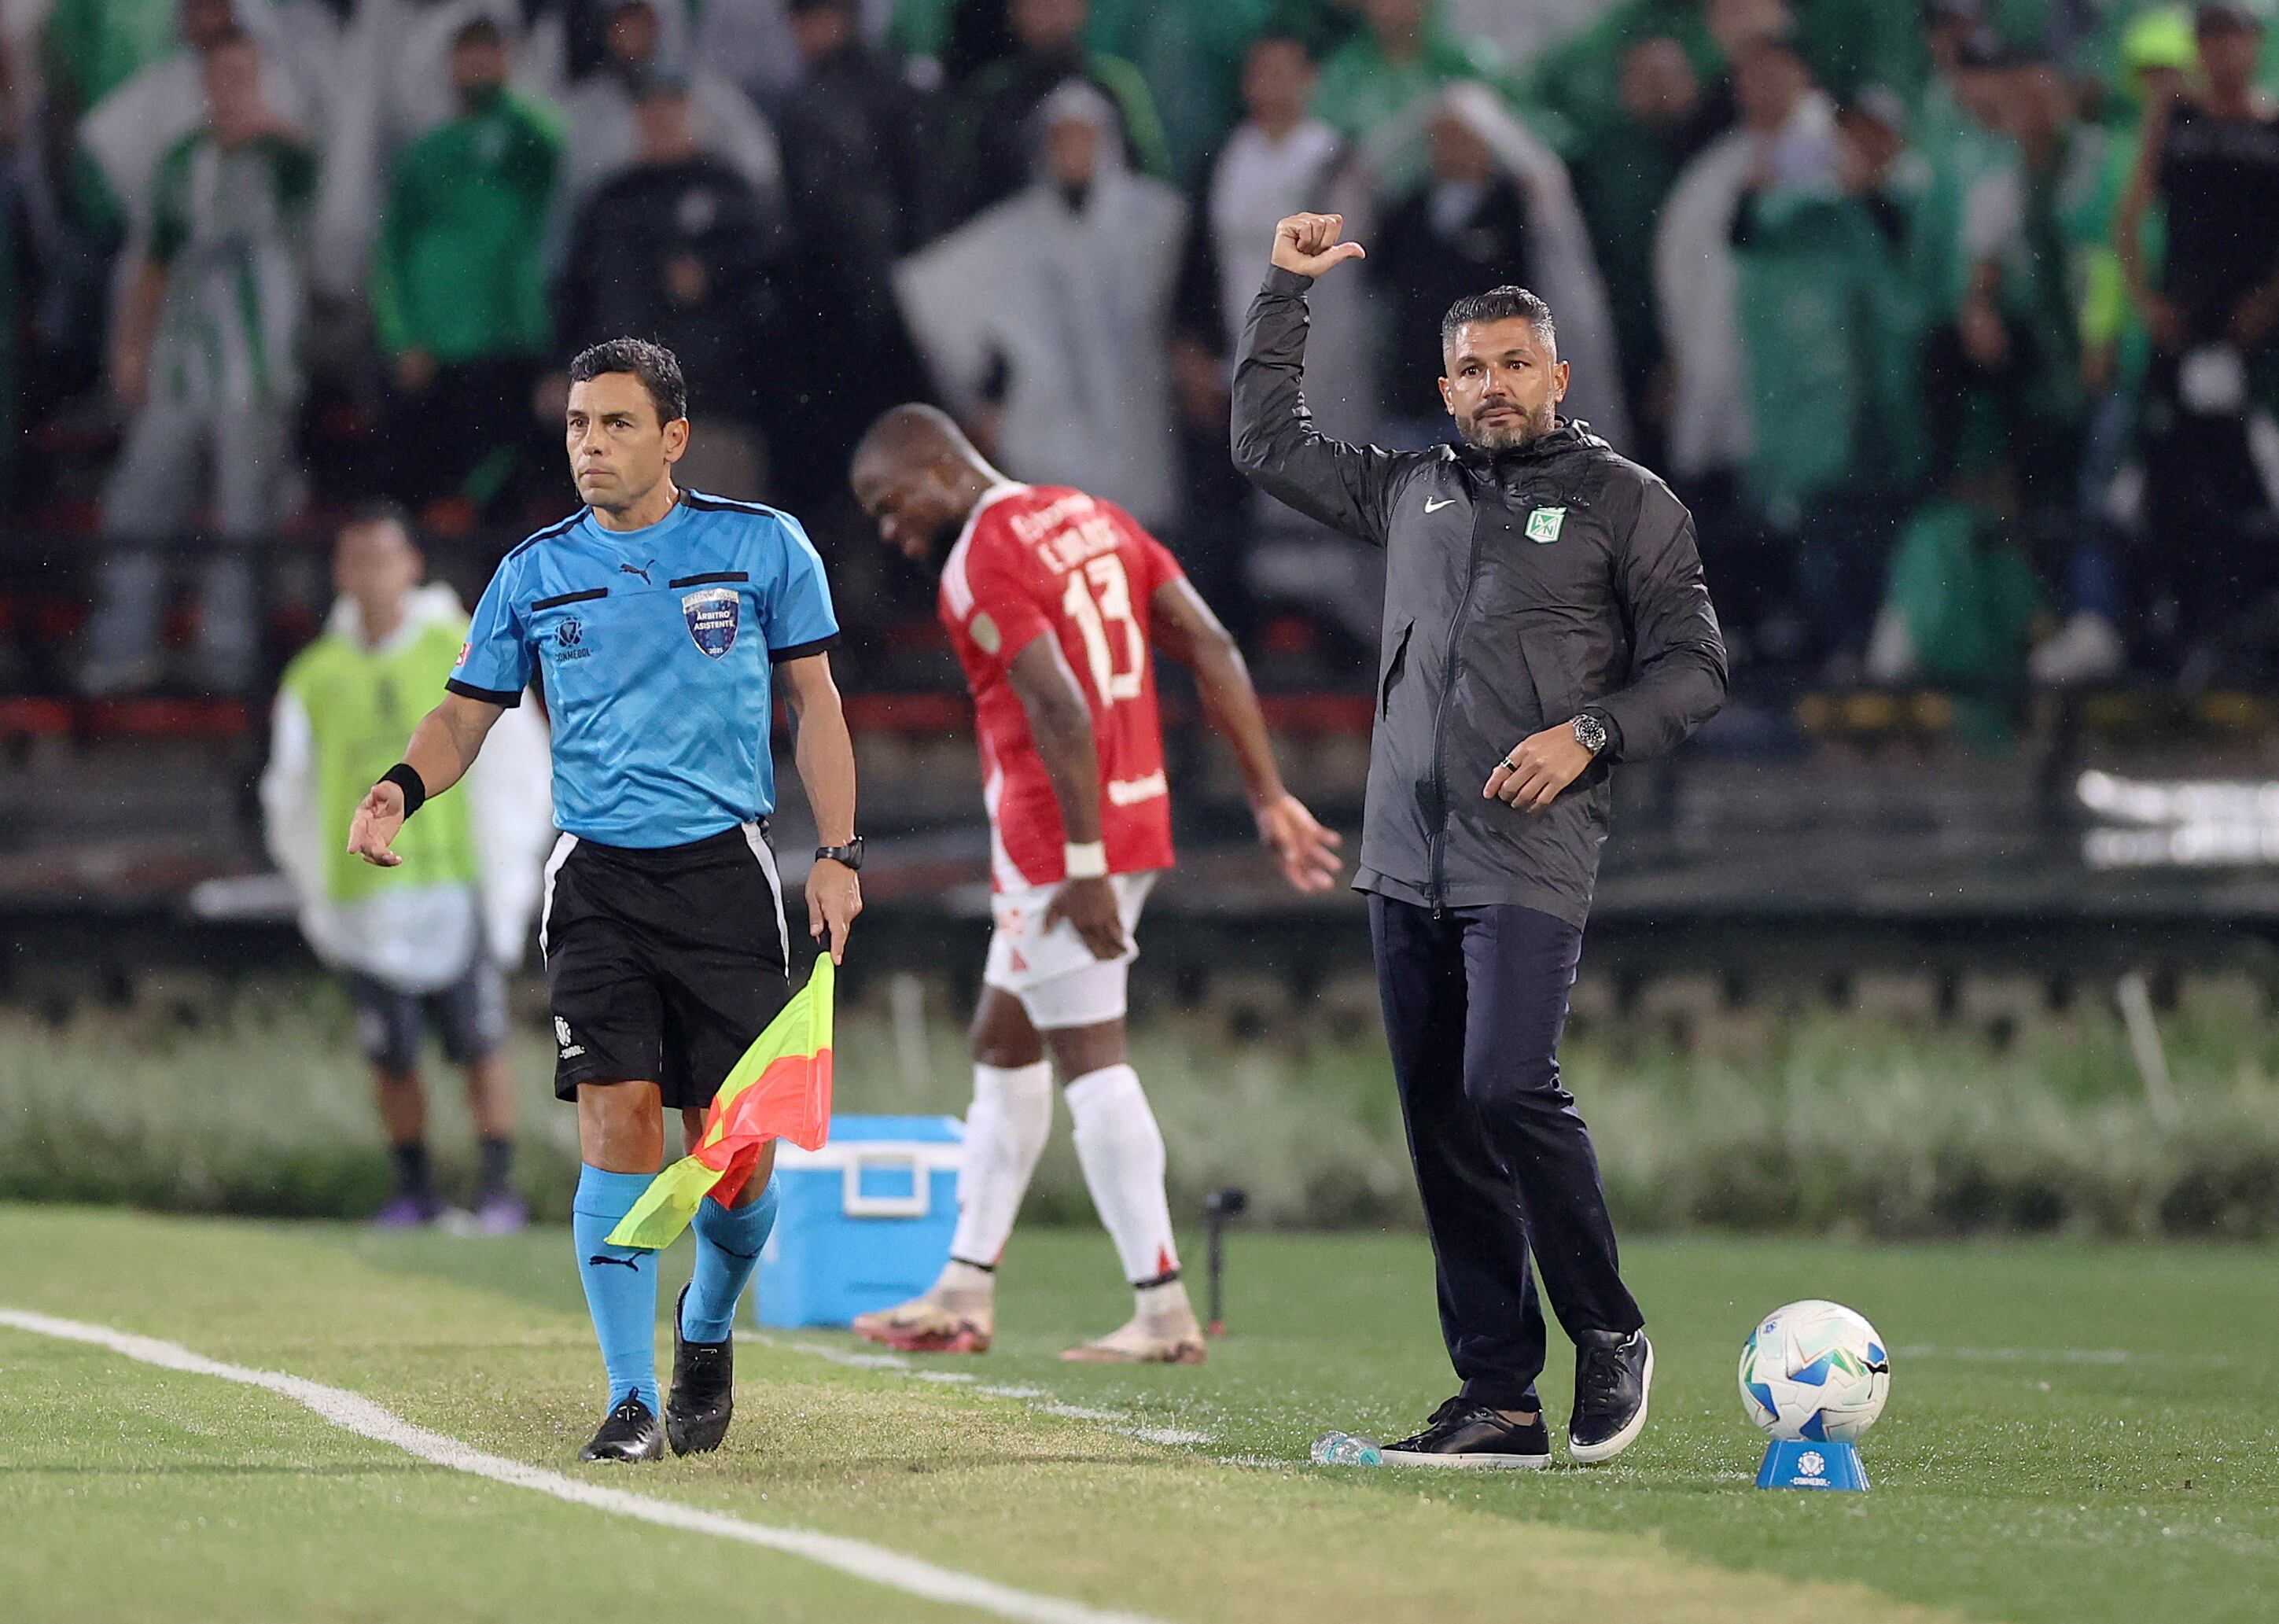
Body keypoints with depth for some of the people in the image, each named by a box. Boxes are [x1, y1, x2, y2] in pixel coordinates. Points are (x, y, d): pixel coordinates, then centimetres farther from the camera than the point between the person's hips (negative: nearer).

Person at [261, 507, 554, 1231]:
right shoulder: (313, 677, 8)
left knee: (480, 1045, -7)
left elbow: (519, 766, 6)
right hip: (364, 895, 2)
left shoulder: (464, 654, 3)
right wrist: (316, 895, 14)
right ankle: (414, 1190, 15)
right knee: (391, 1056, 3)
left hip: (454, 881, -2)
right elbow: (290, 795, 17)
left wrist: (507, 873, 0)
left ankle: (498, 1190, -1)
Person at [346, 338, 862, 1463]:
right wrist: (402, 787, -11)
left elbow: (813, 702, 8)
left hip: (726, 867, -1)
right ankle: (631, 1400, -7)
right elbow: (468, 711, 10)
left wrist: (838, 853, 1)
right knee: (618, 1125, -11)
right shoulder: (535, 574, 5)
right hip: (597, 880, 1)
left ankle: (707, 1329, 30)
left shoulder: (762, 546, 2)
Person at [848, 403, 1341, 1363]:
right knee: (1002, 1042, 18)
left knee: (1090, 1058, -5)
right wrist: (1269, 797, 12)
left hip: (1060, 840, -9)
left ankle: (1162, 1311, -7)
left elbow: (1062, 713, -24)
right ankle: (966, 1291, 23)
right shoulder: (1092, 519, 14)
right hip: (1138, 817, 9)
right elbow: (1210, 650, 11)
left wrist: (1085, 865, -23)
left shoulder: (981, 565, -14)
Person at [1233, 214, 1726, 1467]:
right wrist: (1286, 292, 24)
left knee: (1507, 1091, -21)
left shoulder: (1627, 504, 6)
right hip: (1405, 863, 5)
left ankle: (1610, 1336, -3)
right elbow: (1266, 441, 28)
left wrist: (1590, 733, -12)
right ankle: (1500, 1402, 4)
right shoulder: (1412, 490, 19)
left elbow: (1694, 667, 3)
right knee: (1439, 1122, 2)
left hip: (1528, 859, -5)